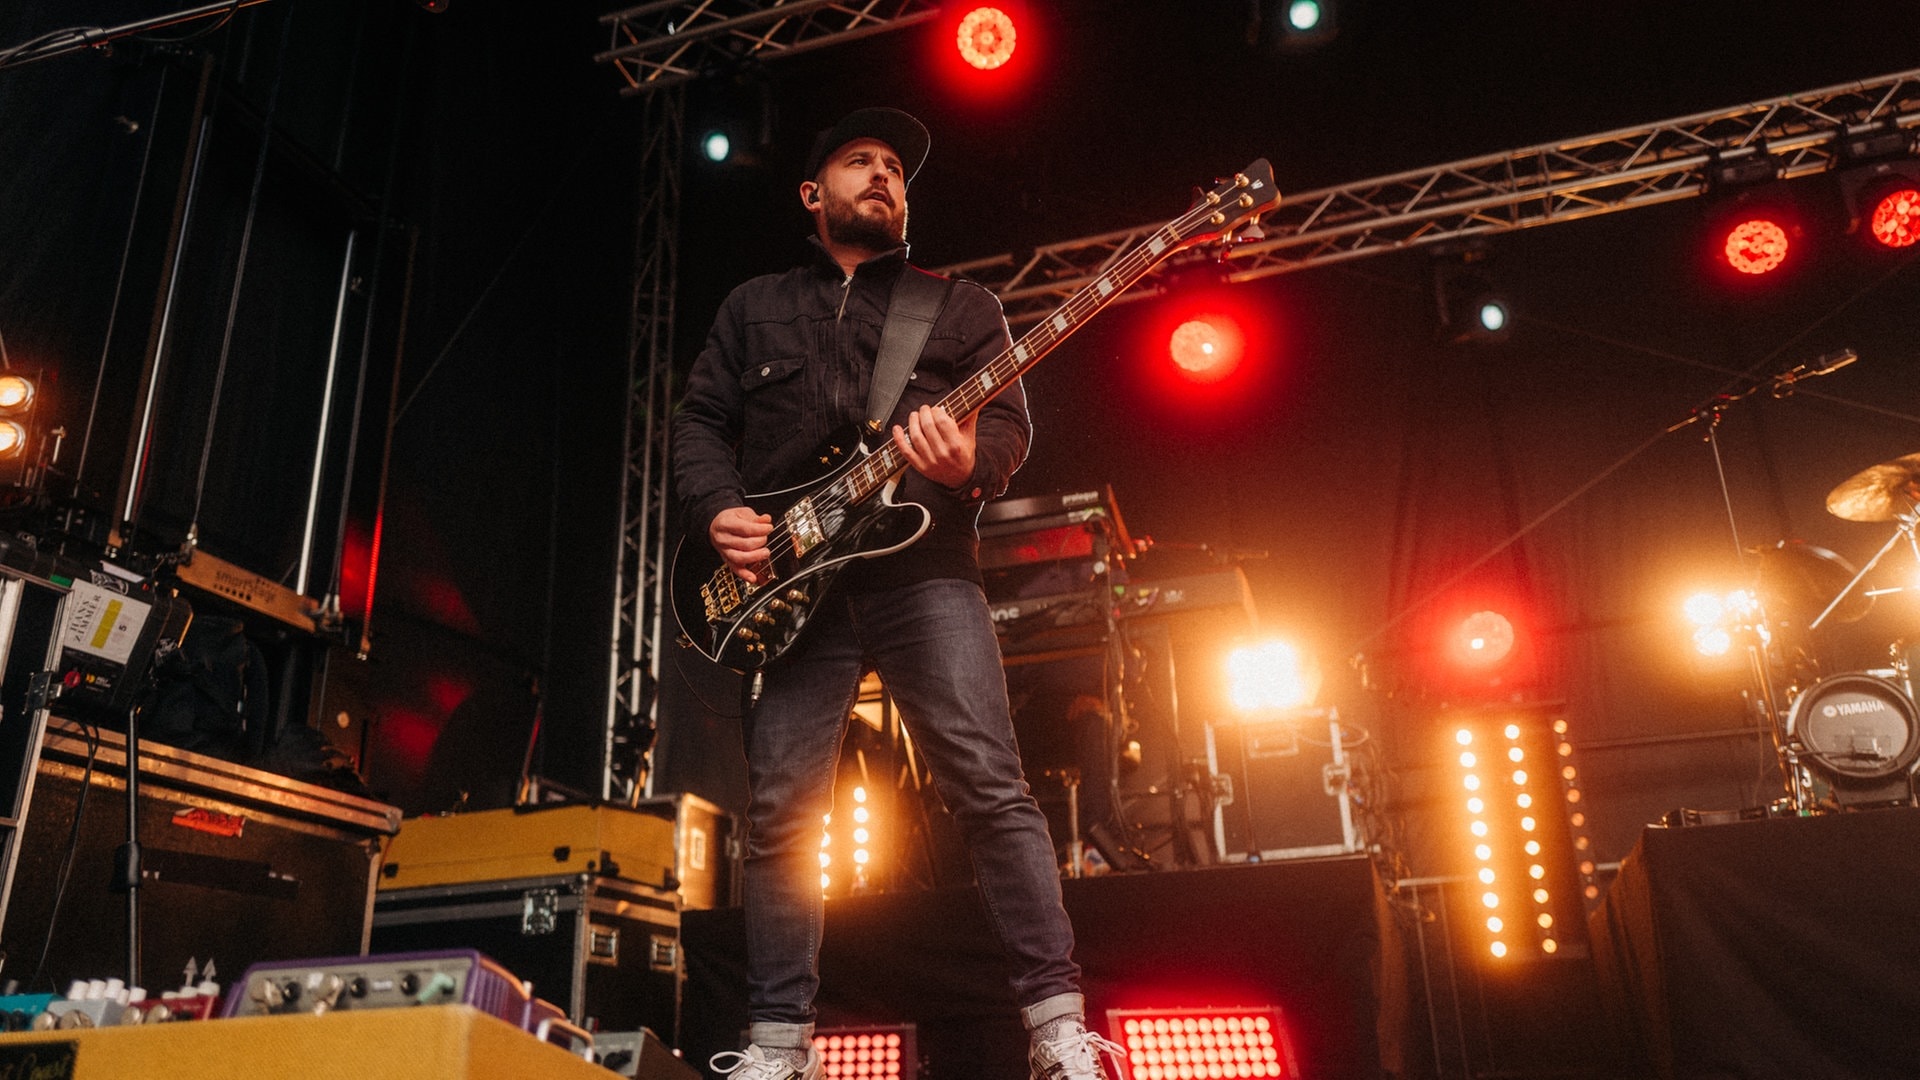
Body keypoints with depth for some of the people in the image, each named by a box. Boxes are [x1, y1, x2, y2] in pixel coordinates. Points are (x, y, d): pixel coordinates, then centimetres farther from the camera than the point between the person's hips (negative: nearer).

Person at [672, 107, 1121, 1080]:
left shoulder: (961, 304, 18)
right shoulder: (754, 307, 24)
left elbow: (1009, 420, 7)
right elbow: (698, 420, 17)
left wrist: (970, 462, -17)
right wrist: (719, 510, -3)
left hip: (922, 570, -1)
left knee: (990, 785, -13)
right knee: (780, 810, -1)